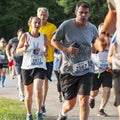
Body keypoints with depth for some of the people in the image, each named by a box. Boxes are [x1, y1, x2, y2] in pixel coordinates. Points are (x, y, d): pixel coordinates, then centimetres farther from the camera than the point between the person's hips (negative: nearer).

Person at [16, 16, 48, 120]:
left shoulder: (44, 37, 0)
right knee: (28, 93, 10)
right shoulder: (25, 36, -4)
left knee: (38, 89, -22)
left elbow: (47, 48, 16)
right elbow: (17, 51, 0)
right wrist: (25, 48, -21)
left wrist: (45, 53, -7)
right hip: (27, 67, 0)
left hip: (40, 67, 0)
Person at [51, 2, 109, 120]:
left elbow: (96, 44, 15)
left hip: (86, 69, 1)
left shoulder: (92, 28, 1)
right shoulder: (66, 25, -8)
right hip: (68, 70, -1)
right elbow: (54, 41, 0)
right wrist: (66, 49, -17)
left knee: (84, 99, -14)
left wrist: (101, 46, -10)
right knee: (70, 103, 8)